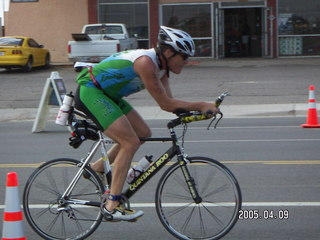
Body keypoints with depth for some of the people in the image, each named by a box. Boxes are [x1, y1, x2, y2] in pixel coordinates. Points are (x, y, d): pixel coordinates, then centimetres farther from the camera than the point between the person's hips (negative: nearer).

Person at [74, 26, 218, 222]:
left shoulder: (161, 65, 4)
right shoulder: (146, 62, -25)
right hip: (90, 91, -10)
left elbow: (168, 103, 3)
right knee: (130, 142, -16)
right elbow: (165, 104, -24)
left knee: (143, 133, 8)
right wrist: (200, 106, -21)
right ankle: (112, 206, -15)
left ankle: (97, 168, 19)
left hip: (106, 94, 10)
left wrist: (192, 111, -13)